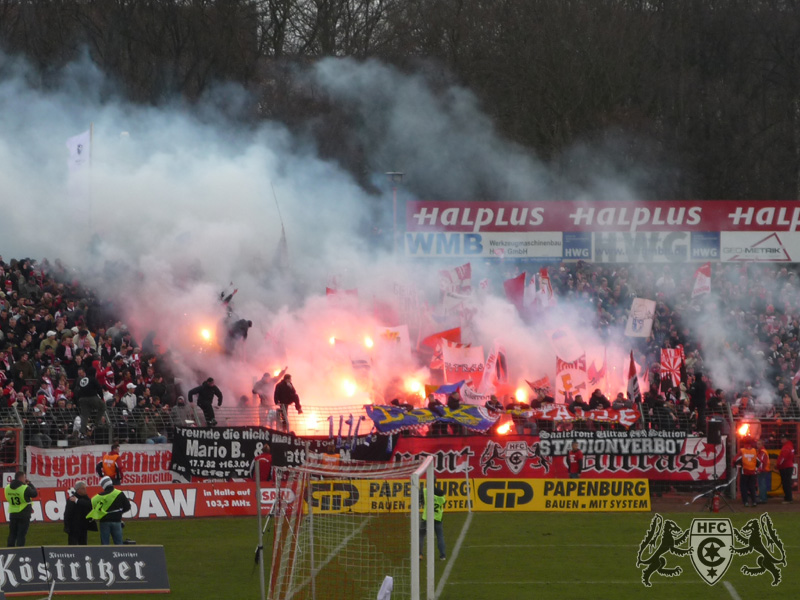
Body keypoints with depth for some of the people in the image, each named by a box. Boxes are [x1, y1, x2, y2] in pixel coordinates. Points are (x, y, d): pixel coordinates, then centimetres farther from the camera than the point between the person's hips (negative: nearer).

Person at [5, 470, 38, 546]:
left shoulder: (7, 488, 2)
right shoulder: (25, 488, -15)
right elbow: (35, 494, -3)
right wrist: (30, 484, 8)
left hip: (12, 514, 5)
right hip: (24, 514, -5)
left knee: (12, 534, 11)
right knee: (21, 535, -1)